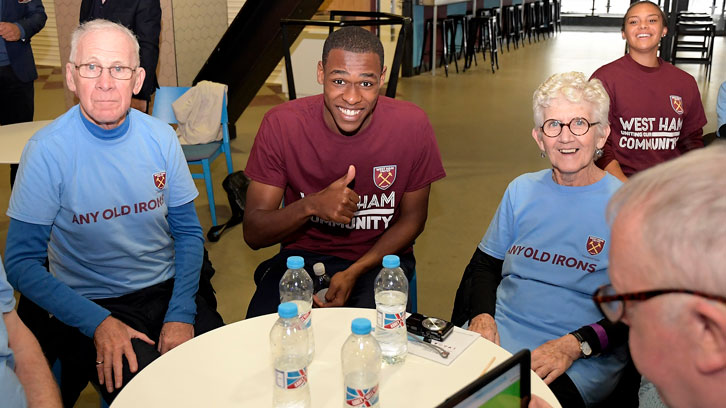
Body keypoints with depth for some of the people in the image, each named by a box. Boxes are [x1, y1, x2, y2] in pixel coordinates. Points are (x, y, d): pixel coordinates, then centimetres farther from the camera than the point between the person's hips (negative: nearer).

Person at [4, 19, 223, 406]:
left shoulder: (160, 137, -3)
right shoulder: (47, 149, -12)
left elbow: (188, 232, 4)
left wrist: (181, 314, -8)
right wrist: (98, 322, -19)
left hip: (167, 290, 3)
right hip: (89, 304, -3)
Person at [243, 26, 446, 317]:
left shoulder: (411, 125, -14)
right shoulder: (281, 124, -15)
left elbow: (412, 218, -1)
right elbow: (253, 233, -12)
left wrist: (354, 273, -15)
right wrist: (311, 206, -32)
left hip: (379, 257, 0)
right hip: (303, 255, 0)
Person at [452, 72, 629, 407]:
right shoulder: (522, 190, 11)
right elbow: (483, 265, 15)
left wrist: (574, 345, -17)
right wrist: (481, 317, -4)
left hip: (581, 363, -3)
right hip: (496, 337, 4)